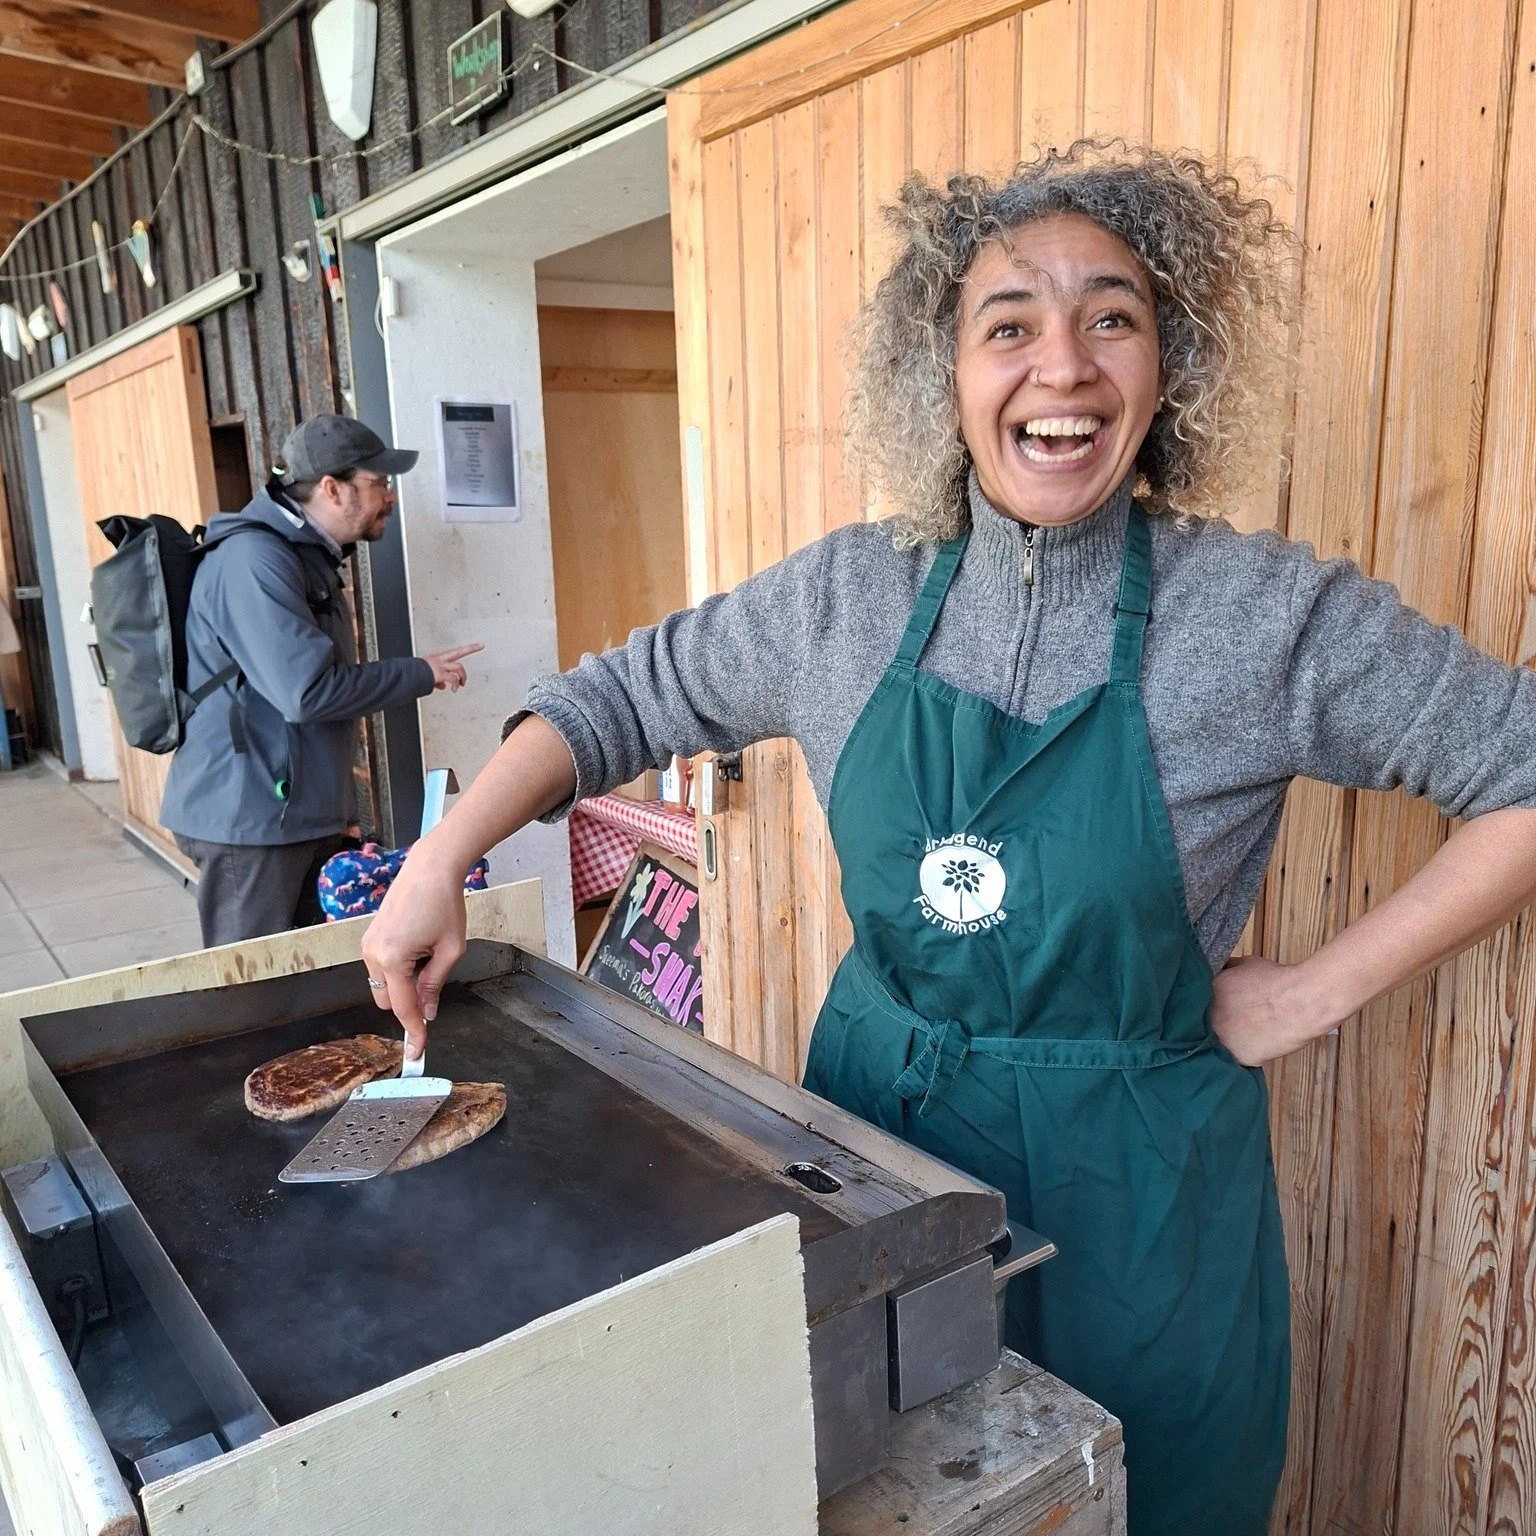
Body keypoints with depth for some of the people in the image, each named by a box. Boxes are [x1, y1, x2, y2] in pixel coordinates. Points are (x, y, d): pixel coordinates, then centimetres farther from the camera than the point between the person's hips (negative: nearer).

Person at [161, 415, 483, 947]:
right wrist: (421, 673, -15)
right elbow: (307, 692, -28)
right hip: (250, 820, -9)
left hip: (304, 814, 9)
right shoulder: (254, 559, -20)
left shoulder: (307, 555, 12)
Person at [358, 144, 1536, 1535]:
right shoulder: (849, 598, -7)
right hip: (874, 1122, 3)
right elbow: (622, 699, 2)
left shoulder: (1268, 617, -15)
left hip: (1131, 1178, -2)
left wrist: (1318, 993, -13)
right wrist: (439, 864, -7)